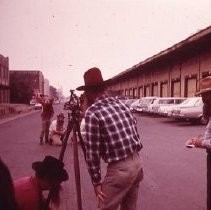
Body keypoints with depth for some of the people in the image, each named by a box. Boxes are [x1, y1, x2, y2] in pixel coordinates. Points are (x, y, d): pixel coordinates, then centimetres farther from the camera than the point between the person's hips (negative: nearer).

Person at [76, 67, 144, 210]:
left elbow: (92, 152, -11)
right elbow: (134, 134, 13)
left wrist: (96, 182, -2)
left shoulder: (92, 113, -12)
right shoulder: (121, 104, 8)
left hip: (119, 168, -7)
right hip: (137, 162, 8)